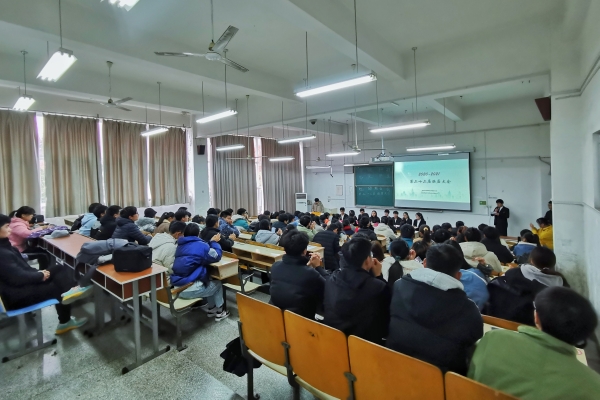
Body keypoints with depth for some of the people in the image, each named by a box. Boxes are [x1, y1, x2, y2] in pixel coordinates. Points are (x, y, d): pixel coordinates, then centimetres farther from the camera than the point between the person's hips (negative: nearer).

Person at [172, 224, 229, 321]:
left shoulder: (180, 245, 10)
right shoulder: (201, 245, -12)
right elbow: (217, 256, 1)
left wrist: (210, 243, 22)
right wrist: (214, 242, 14)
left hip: (176, 285, 8)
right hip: (188, 289, -7)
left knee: (209, 282, 28)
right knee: (217, 284, 18)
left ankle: (212, 309, 37)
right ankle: (219, 312, 32)